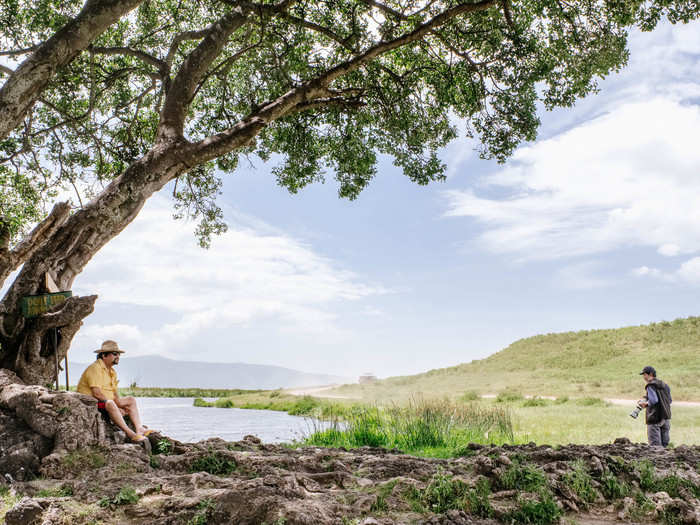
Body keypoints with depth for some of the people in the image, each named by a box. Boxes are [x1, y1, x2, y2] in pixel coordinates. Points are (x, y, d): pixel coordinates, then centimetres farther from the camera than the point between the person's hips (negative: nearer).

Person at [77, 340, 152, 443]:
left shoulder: (112, 372, 14)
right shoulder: (95, 368, -16)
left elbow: (115, 394, 12)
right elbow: (97, 393, -24)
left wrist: (119, 404, -11)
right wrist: (118, 409, -20)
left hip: (107, 402, 10)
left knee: (131, 400, 3)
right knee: (110, 404, -36)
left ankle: (139, 429, -16)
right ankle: (129, 433, -38)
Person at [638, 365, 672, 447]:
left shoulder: (650, 385, -10)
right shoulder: (664, 385, 12)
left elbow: (654, 400, -22)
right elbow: (670, 401, 17)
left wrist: (645, 403, -5)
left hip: (655, 419, -7)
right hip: (666, 417, 7)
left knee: (655, 445, -4)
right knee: (664, 443, 12)